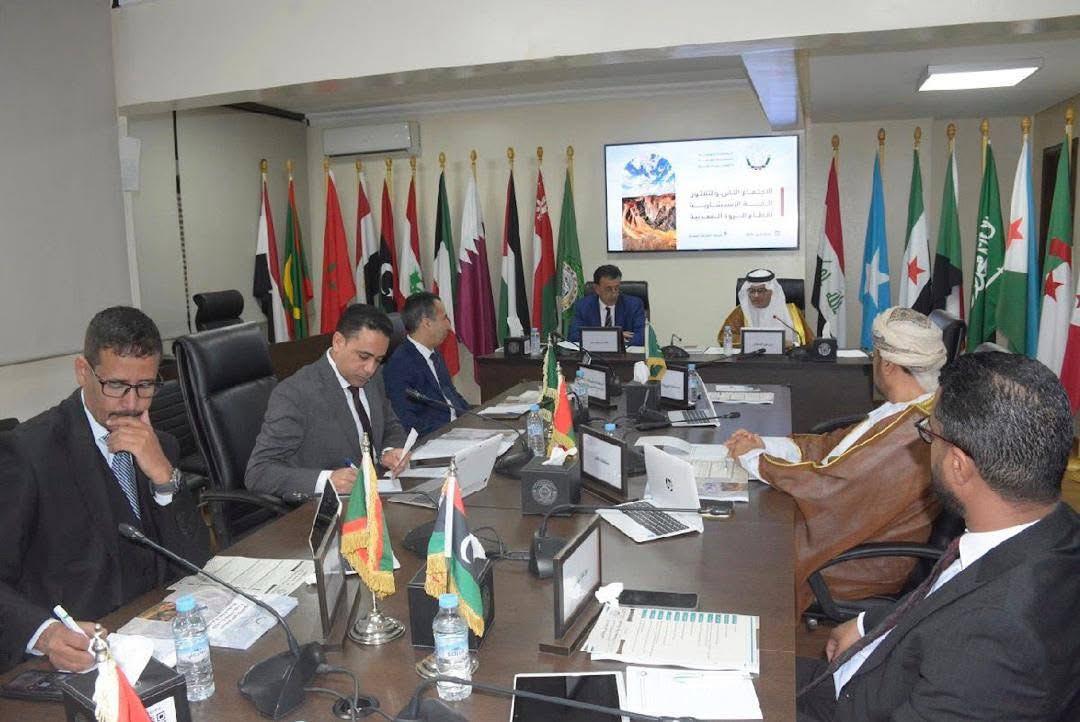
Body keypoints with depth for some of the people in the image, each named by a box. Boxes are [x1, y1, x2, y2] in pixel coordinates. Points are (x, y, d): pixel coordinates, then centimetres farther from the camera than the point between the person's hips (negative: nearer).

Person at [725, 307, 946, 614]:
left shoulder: (909, 437, -31)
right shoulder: (906, 412, 2)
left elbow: (828, 489, -28)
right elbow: (837, 444, 8)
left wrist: (753, 459, -15)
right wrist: (763, 444, 1)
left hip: (869, 565, -9)